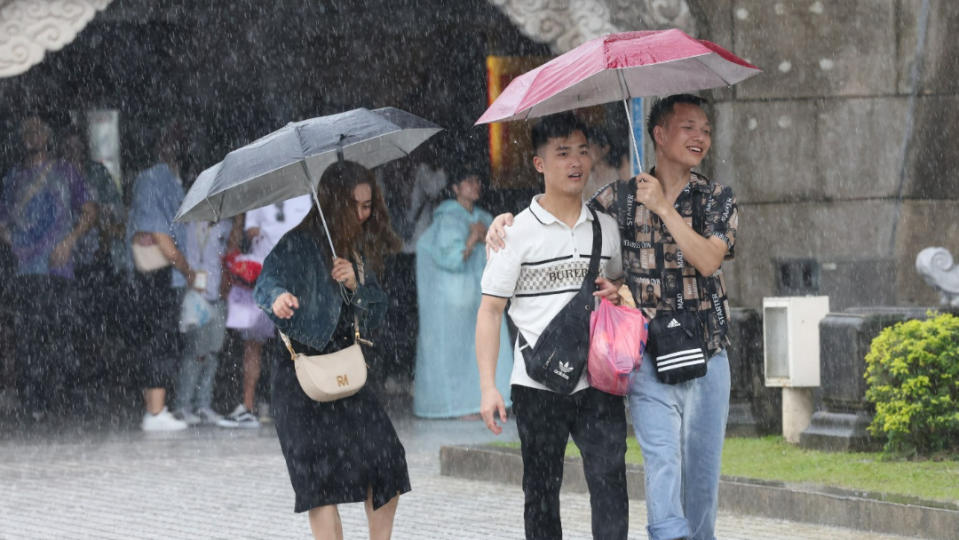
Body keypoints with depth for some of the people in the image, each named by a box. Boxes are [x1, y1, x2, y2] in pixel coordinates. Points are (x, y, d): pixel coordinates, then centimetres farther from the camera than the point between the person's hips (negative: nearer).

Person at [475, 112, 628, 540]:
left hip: (598, 383, 2)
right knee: (541, 493, 6)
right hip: (538, 387, -2)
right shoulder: (518, 232, -2)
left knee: (609, 480, -11)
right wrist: (488, 387, -9)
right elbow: (490, 310, -2)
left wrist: (617, 290, 1)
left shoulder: (606, 228, 9)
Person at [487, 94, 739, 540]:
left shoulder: (718, 199, 6)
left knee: (703, 472, 6)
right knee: (662, 462, -17)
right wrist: (507, 219, -4)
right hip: (648, 357, -2)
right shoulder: (621, 197, 4)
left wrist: (663, 207, -13)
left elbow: (708, 260, -10)